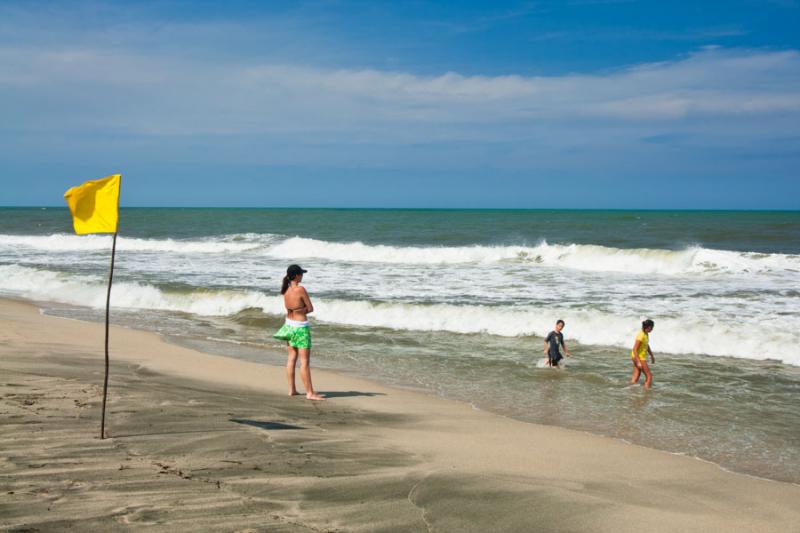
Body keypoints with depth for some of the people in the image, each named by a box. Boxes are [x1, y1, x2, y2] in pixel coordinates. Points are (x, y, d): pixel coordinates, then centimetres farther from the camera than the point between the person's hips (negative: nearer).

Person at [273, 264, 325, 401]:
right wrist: (303, 310, 2)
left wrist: (299, 311, -4)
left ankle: (292, 389, 19)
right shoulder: (300, 289, -20)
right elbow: (311, 309, -13)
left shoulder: (286, 290, 2)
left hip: (289, 325, 8)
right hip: (301, 327, -8)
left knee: (292, 358, 14)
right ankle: (310, 393, -1)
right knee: (305, 361, -4)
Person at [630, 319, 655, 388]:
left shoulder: (646, 334, 4)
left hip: (641, 357, 9)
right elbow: (634, 349, -25)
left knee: (635, 378, 9)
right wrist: (638, 362, -28)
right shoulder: (641, 336, -24)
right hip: (638, 357, -9)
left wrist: (652, 356, 28)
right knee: (649, 376, -3)